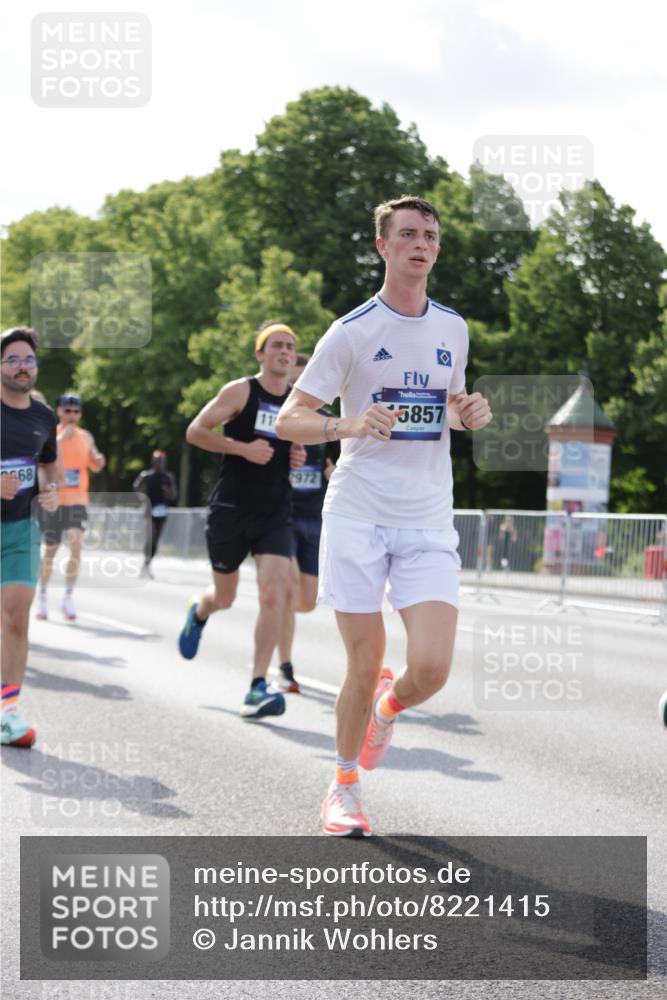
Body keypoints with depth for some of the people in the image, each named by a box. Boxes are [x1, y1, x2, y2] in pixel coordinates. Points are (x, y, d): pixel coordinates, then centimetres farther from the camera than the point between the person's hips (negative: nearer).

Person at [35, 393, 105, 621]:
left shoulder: (86, 437, 7)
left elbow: (94, 466, 19)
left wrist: (100, 460, -5)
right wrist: (61, 439, -30)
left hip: (77, 501, 1)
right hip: (54, 501, -1)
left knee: (76, 545, -17)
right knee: (50, 550, 8)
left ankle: (69, 597, -9)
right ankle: (42, 596, 25)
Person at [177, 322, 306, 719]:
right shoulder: (240, 392, -6)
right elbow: (195, 431, -8)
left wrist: (299, 457, 3)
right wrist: (243, 448, -19)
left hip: (275, 514, 3)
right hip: (231, 508, -3)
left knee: (274, 594, -16)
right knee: (224, 598, 12)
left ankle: (258, 687, -12)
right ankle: (199, 612, 51)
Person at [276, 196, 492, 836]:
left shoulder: (453, 328, 10)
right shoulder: (352, 331, -4)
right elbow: (286, 421, -4)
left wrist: (469, 413, 2)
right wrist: (346, 425, -23)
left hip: (429, 524, 3)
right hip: (357, 517, -3)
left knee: (431, 668, -11)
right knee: (364, 665, 1)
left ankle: (388, 706, 25)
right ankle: (344, 786, 23)